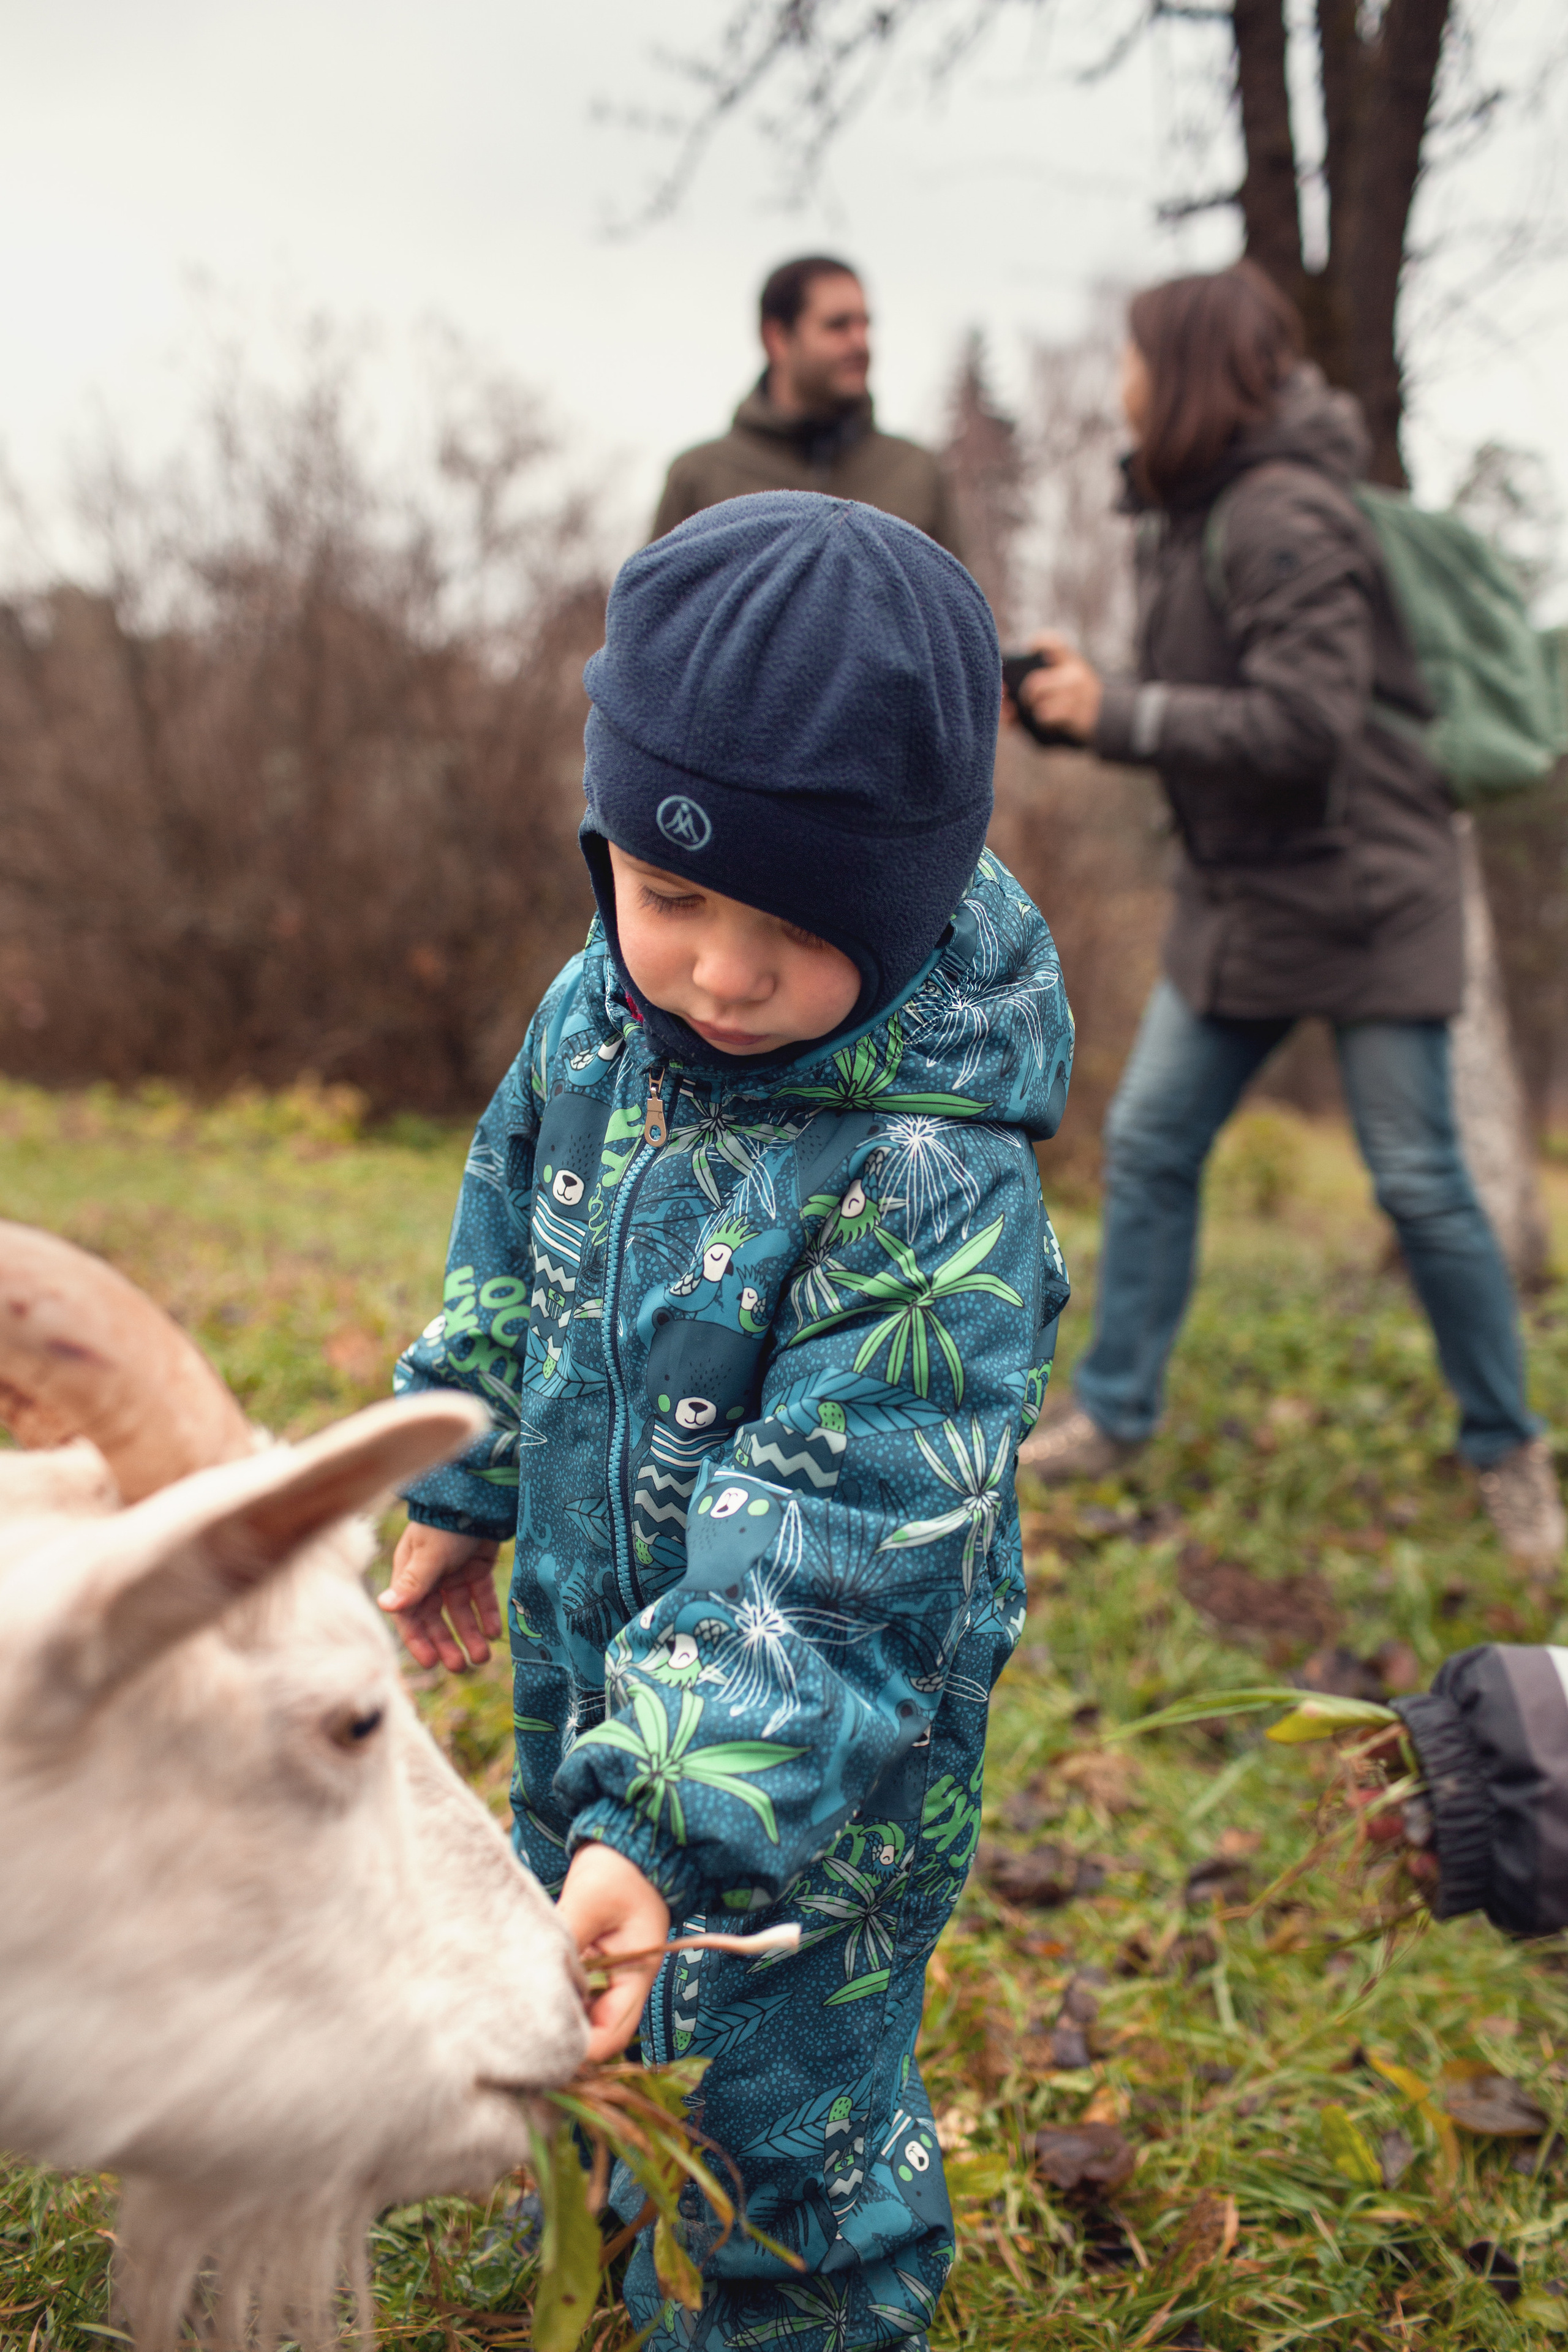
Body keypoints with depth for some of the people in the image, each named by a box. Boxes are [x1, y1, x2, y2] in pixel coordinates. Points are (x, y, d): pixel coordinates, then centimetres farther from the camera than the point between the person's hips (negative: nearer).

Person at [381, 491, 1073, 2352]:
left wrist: (671, 1829, -41)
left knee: (772, 2097, 12)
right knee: (584, 1998, 30)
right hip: (587, 1649, 8)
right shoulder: (600, 1011, -12)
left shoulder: (937, 1184, -33)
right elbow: (509, 1261, 6)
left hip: (821, 1751, -7)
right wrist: (457, 1499, 14)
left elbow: (828, 1562, -34)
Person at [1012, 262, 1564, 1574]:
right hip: (1242, 897, 9)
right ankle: (1114, 1416, 19)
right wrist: (1080, 698, -2)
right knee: (1148, 1143, 7)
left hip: (1361, 895, -8)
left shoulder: (1285, 517, -19)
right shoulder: (1185, 515, 10)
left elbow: (1305, 719, -26)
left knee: (1420, 1183, 0)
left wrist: (1114, 712, -21)